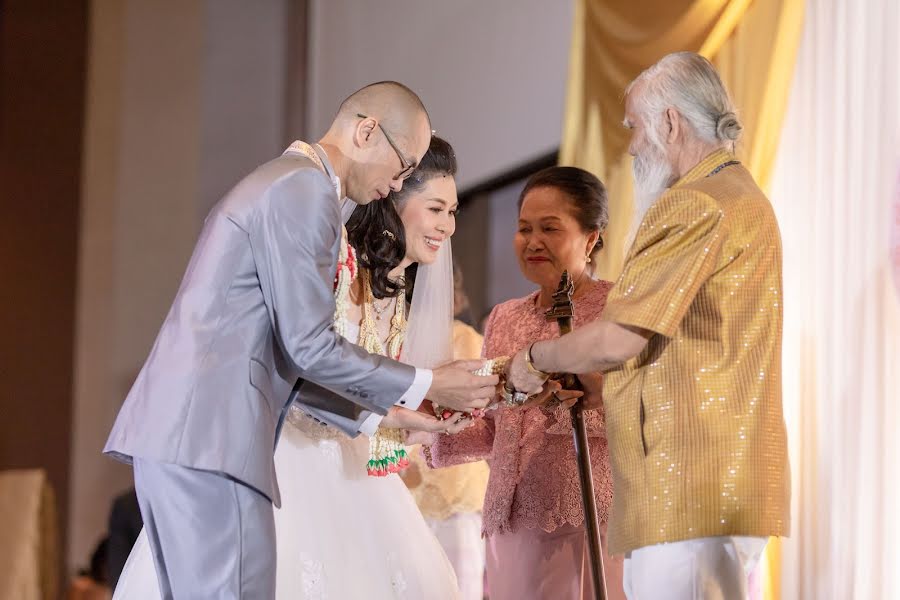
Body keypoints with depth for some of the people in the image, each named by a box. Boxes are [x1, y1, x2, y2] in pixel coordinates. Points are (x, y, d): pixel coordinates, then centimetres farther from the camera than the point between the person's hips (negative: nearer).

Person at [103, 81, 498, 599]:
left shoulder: (277, 182, 25)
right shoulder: (305, 190, -8)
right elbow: (310, 346, -12)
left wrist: (381, 413, 22)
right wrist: (425, 386, -2)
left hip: (175, 434, 11)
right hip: (211, 440, -11)